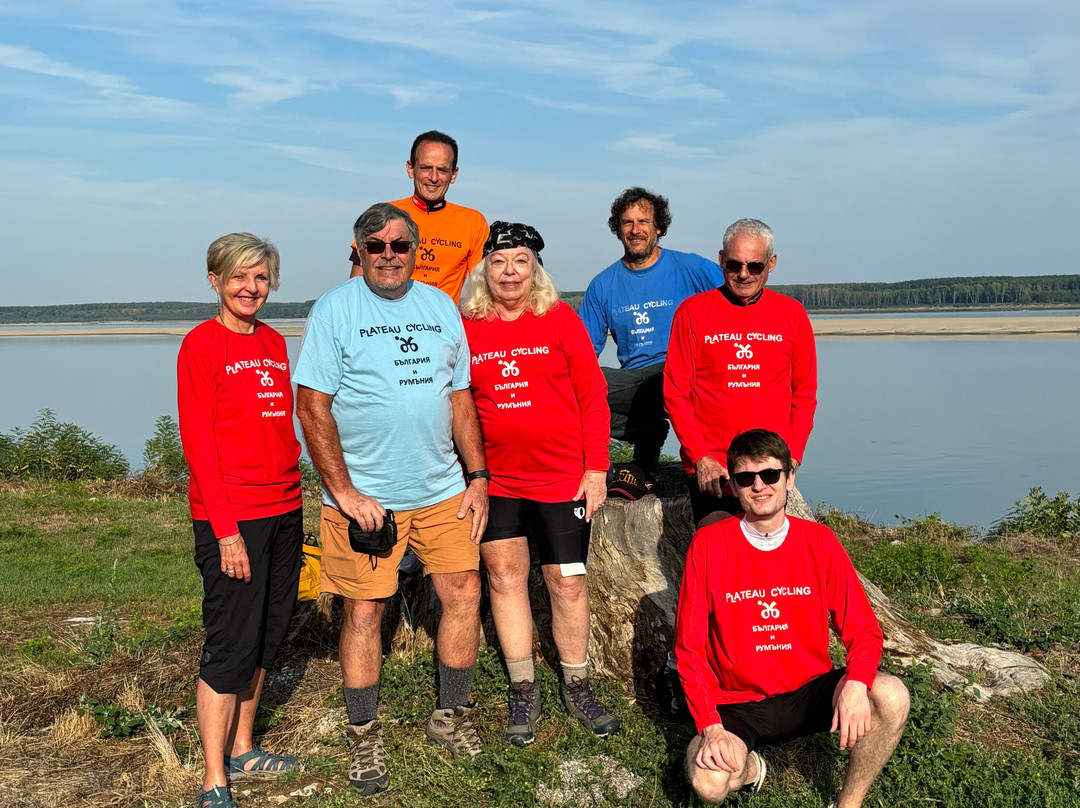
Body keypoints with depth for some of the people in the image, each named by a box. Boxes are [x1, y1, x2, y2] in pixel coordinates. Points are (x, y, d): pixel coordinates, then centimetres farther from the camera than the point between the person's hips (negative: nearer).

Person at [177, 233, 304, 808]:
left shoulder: (274, 342, 13)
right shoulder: (202, 343, -7)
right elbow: (196, 441, -11)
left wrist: (294, 501, 12)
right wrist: (226, 529, -15)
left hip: (284, 511, 7)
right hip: (231, 517, -7)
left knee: (265, 639, 14)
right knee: (231, 646, -2)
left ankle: (242, 752, 30)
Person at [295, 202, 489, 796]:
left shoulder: (440, 306, 10)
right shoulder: (334, 309, -5)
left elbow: (460, 396, 13)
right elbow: (312, 405, -9)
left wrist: (478, 478, 7)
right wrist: (343, 491, -14)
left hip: (443, 490, 4)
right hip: (363, 496, -4)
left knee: (464, 595, 5)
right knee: (364, 611, 2)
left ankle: (451, 715, 26)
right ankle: (364, 735, 21)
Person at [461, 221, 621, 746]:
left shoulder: (560, 319, -2)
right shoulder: (466, 328, 2)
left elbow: (592, 394, -1)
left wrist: (596, 467, -5)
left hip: (563, 476, -1)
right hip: (494, 479, 2)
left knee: (567, 581, 4)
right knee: (505, 575, 7)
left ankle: (577, 688, 21)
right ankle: (523, 691, 21)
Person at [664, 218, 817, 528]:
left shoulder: (792, 314, 7)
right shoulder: (692, 311, 1)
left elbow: (804, 395, 10)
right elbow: (675, 392, 0)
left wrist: (791, 458, -1)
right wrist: (700, 457, -8)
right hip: (709, 468, -1)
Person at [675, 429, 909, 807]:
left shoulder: (819, 541, -1)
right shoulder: (708, 545, -7)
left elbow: (863, 630, -1)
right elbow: (689, 647, -7)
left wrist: (855, 682, -23)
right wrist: (710, 726, -18)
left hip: (809, 692, 2)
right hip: (737, 702, -2)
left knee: (891, 696, -26)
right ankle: (748, 765, 9)